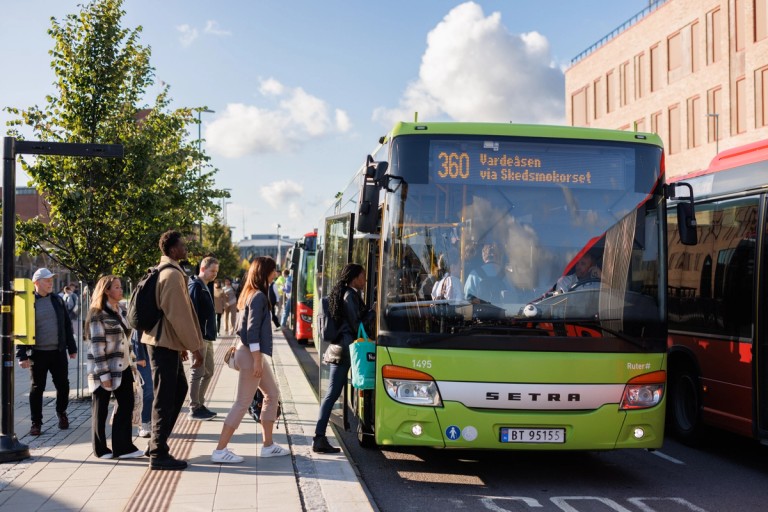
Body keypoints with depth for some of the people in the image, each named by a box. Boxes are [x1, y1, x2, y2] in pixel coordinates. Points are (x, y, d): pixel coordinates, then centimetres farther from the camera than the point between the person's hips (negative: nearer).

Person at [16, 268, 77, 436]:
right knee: (37, 388, 3)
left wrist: (72, 347, 10)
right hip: (38, 353, -3)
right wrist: (22, 355, -12)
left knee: (63, 385, 8)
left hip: (58, 352, 3)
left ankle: (61, 413, 31)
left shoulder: (57, 300, 7)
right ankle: (36, 423, 13)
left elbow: (67, 325, 13)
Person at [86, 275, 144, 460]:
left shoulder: (122, 310, 10)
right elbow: (97, 346, -16)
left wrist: (131, 360, 14)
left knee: (127, 405, 6)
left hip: (123, 367, 8)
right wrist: (104, 375, -19)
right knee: (100, 409, 5)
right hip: (104, 369, -7)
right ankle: (100, 449, 15)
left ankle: (123, 447, 12)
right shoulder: (98, 314, -13)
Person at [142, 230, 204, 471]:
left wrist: (183, 344, 24)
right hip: (165, 343, -10)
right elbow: (180, 315, -19)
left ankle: (157, 443, 23)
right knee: (165, 398, -4)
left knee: (179, 389, 18)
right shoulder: (173, 274, -17)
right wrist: (195, 347, -13)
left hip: (164, 341, 10)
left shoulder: (162, 271, 15)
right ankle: (158, 454, 2)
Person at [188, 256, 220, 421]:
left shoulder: (205, 287, 17)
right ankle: (194, 409, 3)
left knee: (208, 372, 14)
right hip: (199, 337, -10)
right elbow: (192, 313, -20)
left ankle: (200, 405, 22)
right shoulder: (195, 286, -13)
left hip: (207, 337, 10)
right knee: (197, 373, -4)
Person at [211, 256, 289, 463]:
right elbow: (253, 330, -21)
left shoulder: (253, 294, 14)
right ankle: (220, 450, -4)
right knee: (243, 402, -7)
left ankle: (268, 445, 20)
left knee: (272, 394, 15)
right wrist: (257, 360, -22)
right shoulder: (258, 296, -16)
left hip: (254, 353, 10)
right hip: (251, 354, -10)